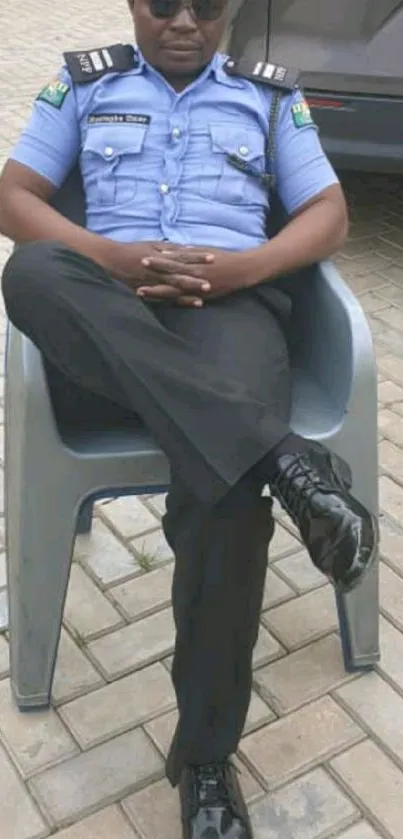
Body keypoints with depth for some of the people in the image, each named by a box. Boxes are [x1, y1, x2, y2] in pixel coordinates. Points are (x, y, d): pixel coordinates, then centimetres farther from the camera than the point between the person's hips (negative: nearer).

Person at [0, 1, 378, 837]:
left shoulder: (270, 93, 20)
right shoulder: (83, 84, 20)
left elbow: (329, 214, 13)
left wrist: (241, 266, -9)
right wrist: (114, 256, -10)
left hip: (230, 302, -1)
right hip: (105, 309, 2)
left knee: (225, 488, -32)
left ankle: (206, 757, -15)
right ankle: (279, 456, -41)